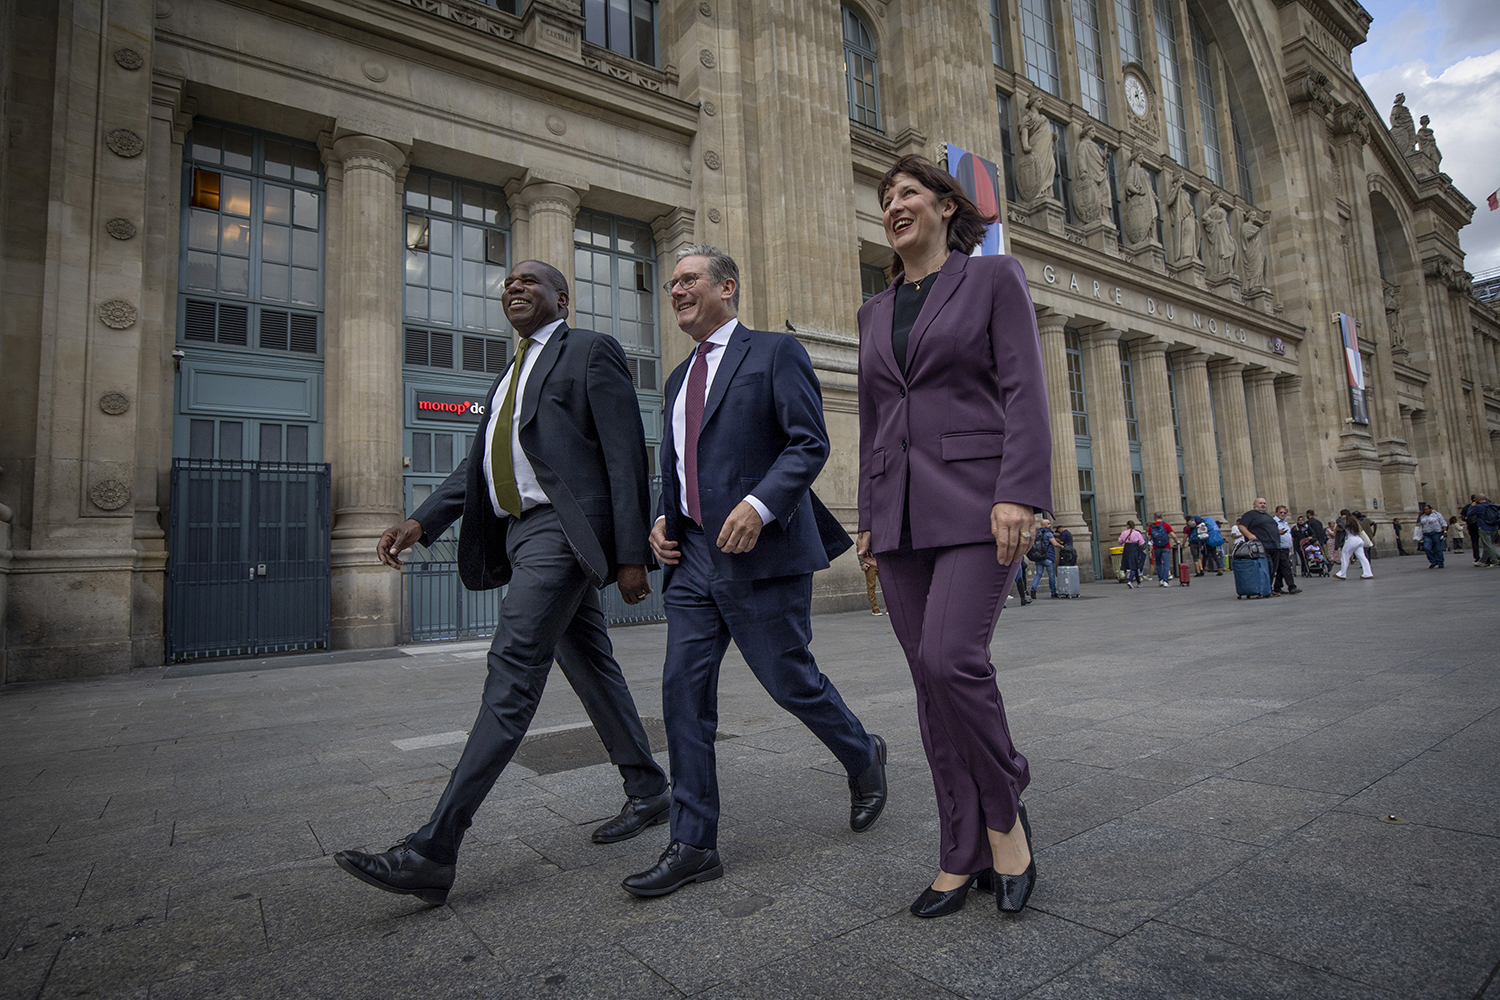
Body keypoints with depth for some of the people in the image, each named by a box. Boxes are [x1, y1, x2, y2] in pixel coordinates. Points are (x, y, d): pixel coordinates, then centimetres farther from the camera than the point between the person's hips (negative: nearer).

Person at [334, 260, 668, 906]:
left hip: (562, 530, -9)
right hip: (521, 532, 9)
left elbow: (626, 458, -9)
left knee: (512, 672, -12)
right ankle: (647, 792, 26)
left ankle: (434, 852, -7)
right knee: (590, 666, 12)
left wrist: (632, 555, -14)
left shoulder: (590, 351, -1)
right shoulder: (509, 378, 25)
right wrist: (420, 522, 5)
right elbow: (479, 464, 20)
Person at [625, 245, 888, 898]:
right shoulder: (680, 378, 21)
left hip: (761, 552, -6)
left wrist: (759, 504, -23)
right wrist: (662, 518, 8)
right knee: (683, 692, 3)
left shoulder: (775, 353, 0)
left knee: (790, 681, 2)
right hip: (693, 554, 7)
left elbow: (810, 443, -9)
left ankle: (863, 758, 34)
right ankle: (693, 845, 14)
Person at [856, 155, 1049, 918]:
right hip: (900, 515, 5)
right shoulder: (876, 311, 20)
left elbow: (1024, 391, -4)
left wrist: (1020, 495, -16)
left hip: (975, 501, -5)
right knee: (931, 680, 4)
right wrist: (868, 518, 13)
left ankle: (1003, 813, 8)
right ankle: (965, 855, 16)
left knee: (951, 660, -19)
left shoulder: (994, 278, 7)